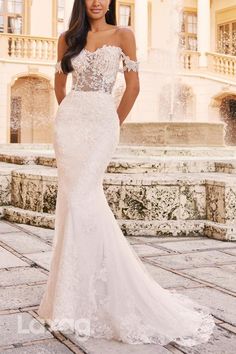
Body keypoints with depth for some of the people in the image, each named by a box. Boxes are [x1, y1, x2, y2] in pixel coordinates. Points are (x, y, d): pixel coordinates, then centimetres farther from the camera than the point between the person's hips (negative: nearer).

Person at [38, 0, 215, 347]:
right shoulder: (68, 38, 13)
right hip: (70, 119, 4)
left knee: (80, 198, -14)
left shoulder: (123, 35, 4)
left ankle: (79, 299, -4)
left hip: (101, 122, -4)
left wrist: (115, 123, 9)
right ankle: (77, 289, 15)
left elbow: (133, 85, 5)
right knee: (74, 199, 2)